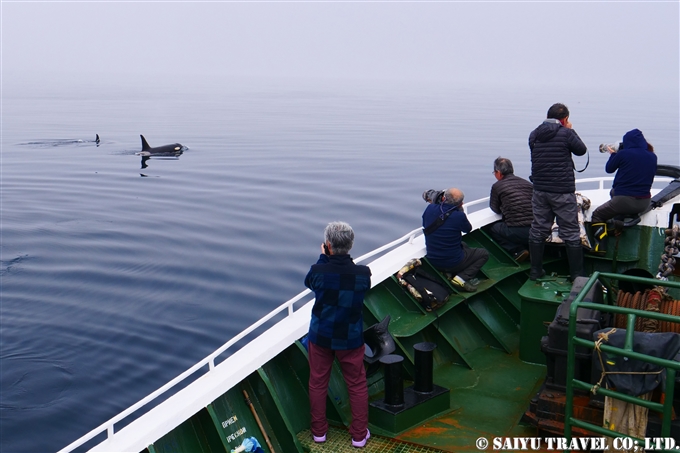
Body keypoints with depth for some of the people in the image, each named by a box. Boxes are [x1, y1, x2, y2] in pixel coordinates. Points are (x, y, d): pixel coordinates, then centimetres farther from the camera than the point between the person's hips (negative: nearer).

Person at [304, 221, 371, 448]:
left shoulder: (318, 270, -21)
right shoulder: (362, 274, -19)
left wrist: (324, 258, 7)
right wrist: (343, 259, 4)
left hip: (320, 336, 0)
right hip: (350, 338, 0)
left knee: (318, 383, 18)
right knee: (357, 385, 16)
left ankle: (319, 431, 31)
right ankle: (359, 434, 25)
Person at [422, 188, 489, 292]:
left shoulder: (430, 208, -10)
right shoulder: (459, 216, -22)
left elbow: (424, 224, 10)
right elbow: (468, 229, 0)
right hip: (453, 263, -6)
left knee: (463, 245, 34)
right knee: (484, 254, 17)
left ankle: (450, 274, 11)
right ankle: (462, 277, -4)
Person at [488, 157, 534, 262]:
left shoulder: (497, 186, 2)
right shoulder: (527, 183, 15)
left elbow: (495, 209, 13)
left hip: (518, 231, -6)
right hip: (536, 230, 6)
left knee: (491, 228, 18)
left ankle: (518, 250, 1)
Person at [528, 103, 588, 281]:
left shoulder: (534, 135, 4)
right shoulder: (566, 133, -10)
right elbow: (581, 150, 3)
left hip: (540, 191, 4)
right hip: (563, 192, -4)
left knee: (538, 231, 13)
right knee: (571, 233, 5)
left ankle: (535, 270, 19)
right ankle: (576, 274, 9)